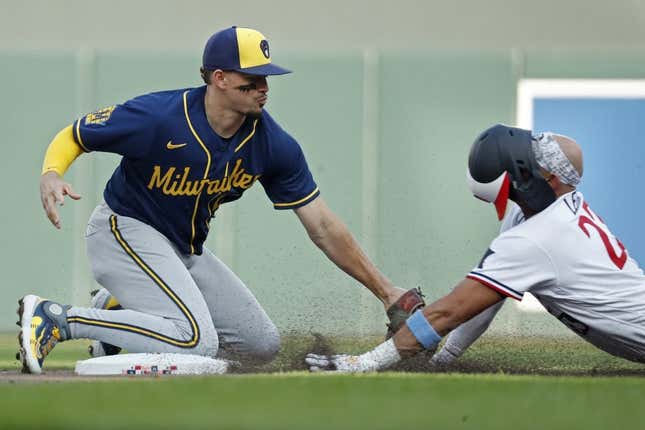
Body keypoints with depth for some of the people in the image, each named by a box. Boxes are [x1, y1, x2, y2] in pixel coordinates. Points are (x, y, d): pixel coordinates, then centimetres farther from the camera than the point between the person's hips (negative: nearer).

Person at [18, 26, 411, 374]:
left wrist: (384, 290, -6)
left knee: (264, 344, 6)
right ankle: (58, 319, -16)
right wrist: (52, 174, -35)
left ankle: (122, 312, 14)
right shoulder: (157, 117, -25)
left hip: (185, 252, 8)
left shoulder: (273, 145, -11)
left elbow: (323, 227, -5)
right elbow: (72, 137, -12)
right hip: (125, 232, -8)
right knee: (198, 342, -27)